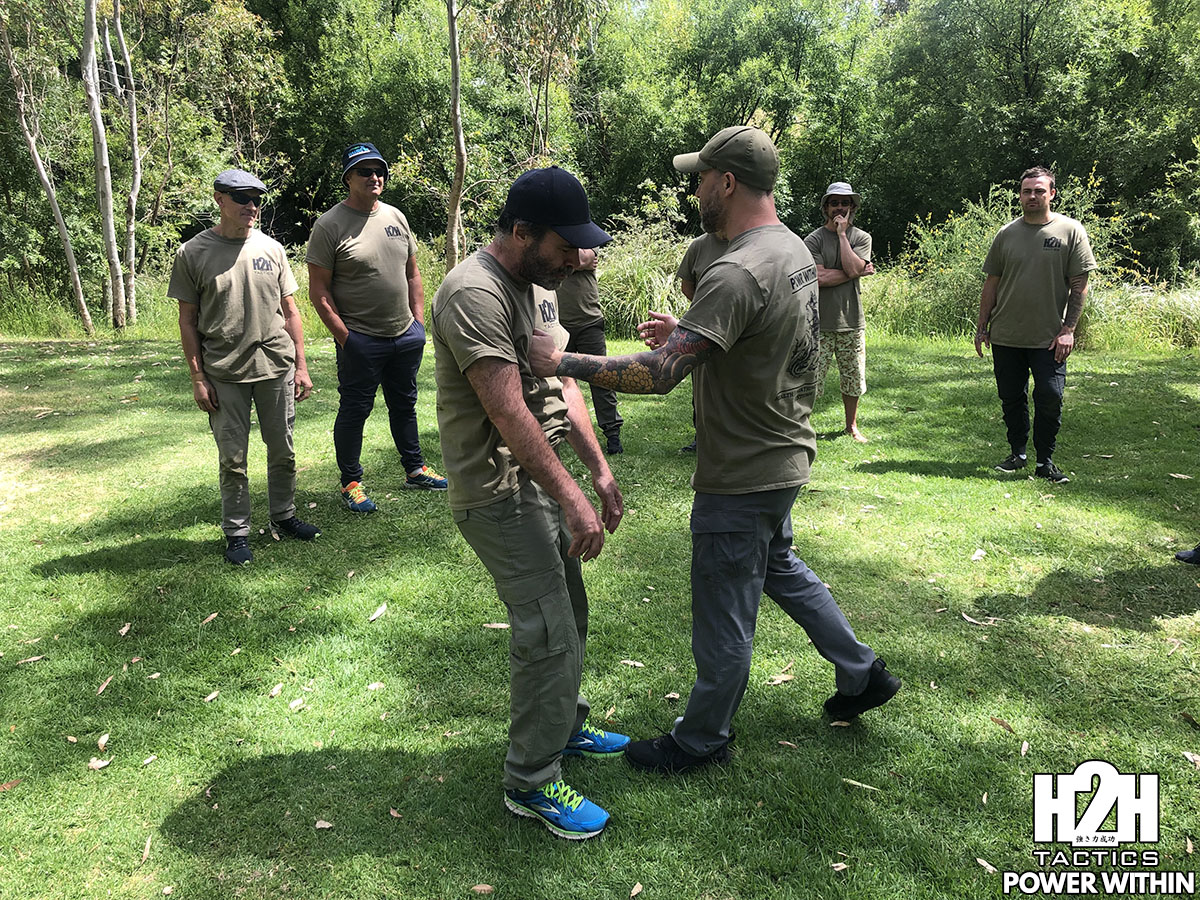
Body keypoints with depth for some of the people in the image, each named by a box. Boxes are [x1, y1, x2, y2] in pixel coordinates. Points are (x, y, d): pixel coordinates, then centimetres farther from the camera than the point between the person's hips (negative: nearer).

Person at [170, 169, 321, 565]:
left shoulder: (271, 249, 8)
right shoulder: (193, 253, 0)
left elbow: (289, 311, 11)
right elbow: (188, 320, 1)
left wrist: (301, 366, 7)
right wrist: (197, 377, -4)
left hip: (277, 368, 3)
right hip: (224, 374, -3)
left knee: (282, 451, 11)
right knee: (232, 458, 4)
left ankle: (284, 517, 28)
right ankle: (237, 532, 17)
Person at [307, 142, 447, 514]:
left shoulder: (396, 217, 9)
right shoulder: (330, 225, -9)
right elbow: (319, 290, -10)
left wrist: (419, 322, 10)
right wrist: (344, 336, -13)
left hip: (406, 336, 6)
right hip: (361, 341, -6)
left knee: (404, 404, 18)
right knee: (354, 410, 3)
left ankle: (415, 470, 32)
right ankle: (351, 483, 17)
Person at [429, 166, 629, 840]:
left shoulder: (538, 286, 11)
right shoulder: (475, 294, -20)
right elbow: (509, 413, -26)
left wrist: (600, 471, 7)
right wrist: (572, 499, -27)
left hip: (543, 483, 10)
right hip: (500, 495, -10)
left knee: (568, 617, 20)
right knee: (550, 637, -6)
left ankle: (566, 729, 40)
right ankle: (532, 784, 12)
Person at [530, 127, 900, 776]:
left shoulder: (737, 273, -28)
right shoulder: (794, 249, 4)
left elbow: (658, 374, -34)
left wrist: (560, 362, -26)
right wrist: (690, 331, 9)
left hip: (743, 478, -10)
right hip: (785, 455, 10)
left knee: (723, 621, 9)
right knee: (777, 566, 32)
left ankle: (702, 740, 30)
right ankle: (862, 674, 44)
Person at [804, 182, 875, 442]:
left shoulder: (861, 238, 7)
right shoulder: (814, 239, -1)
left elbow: (853, 268, -12)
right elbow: (819, 278, -14)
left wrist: (842, 234, -7)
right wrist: (858, 272, -8)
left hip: (852, 322, 3)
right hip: (820, 322, -3)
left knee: (853, 379, 12)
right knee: (810, 381, -3)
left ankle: (852, 426, 28)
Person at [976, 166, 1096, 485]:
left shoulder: (1070, 231, 0)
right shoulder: (1006, 234, 7)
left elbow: (1079, 285, -1)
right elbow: (992, 284, 11)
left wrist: (1068, 329, -9)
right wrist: (981, 327, 8)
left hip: (1049, 339, -3)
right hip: (1006, 338, 3)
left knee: (1050, 399, -3)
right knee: (1011, 399, 10)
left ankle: (1045, 462, 10)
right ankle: (1017, 454, 25)